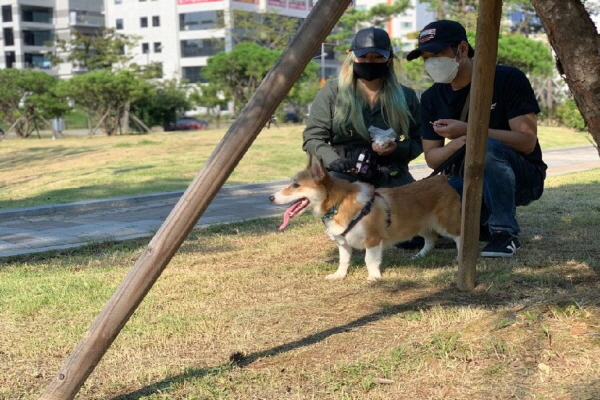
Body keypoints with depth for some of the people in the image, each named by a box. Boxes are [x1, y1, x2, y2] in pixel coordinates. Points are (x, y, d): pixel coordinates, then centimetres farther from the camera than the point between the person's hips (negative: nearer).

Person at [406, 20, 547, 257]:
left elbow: (527, 141, -20)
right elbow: (431, 157, 1)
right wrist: (455, 145, -22)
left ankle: (505, 233, -21)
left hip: (521, 177, -4)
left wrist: (469, 130, -28)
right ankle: (483, 222, 8)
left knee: (486, 146, -37)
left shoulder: (508, 80, -14)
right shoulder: (432, 98, 1)